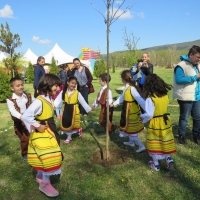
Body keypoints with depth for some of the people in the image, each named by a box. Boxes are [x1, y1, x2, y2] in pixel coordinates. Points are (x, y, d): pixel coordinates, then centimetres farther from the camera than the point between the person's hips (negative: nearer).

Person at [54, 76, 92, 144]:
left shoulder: (77, 93, -9)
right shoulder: (63, 92, -5)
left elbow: (83, 102, -6)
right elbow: (58, 100, -12)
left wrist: (89, 109, -7)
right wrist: (53, 105, -29)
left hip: (74, 110, -2)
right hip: (66, 110, 2)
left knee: (73, 124, 9)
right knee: (66, 124, 12)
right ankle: (69, 137, 32)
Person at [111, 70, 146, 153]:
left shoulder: (132, 88, -26)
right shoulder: (127, 87, 3)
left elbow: (140, 99, -33)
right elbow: (122, 97, 17)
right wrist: (114, 103, 26)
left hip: (131, 111, -9)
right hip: (129, 110, 9)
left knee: (131, 129, 2)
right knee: (130, 127, 24)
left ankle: (141, 146, 10)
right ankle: (131, 142, 43)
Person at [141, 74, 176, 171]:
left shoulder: (150, 98, -23)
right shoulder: (165, 95, -3)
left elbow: (149, 114, -25)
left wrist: (142, 117, -4)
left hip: (155, 123, -5)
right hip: (166, 121, 5)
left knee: (155, 144, 11)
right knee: (165, 142, 21)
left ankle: (156, 165, 25)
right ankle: (169, 159, 17)